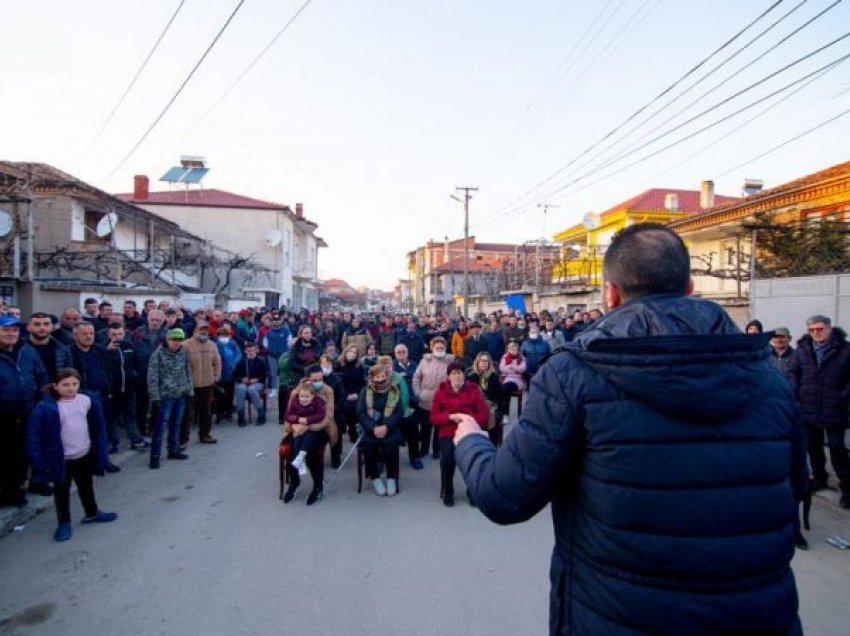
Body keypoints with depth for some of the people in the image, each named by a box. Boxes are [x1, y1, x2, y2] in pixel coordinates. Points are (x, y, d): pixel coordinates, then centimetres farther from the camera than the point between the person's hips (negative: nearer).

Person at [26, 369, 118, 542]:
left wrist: (101, 451, 1)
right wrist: (40, 461, -14)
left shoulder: (88, 400, -10)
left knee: (86, 486, 22)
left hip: (85, 454, 3)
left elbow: (98, 427, 0)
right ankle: (64, 523, 29)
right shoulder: (46, 408, -20)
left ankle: (92, 513, 40)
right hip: (61, 459, -3)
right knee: (62, 491, 13)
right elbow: (33, 435, -14)